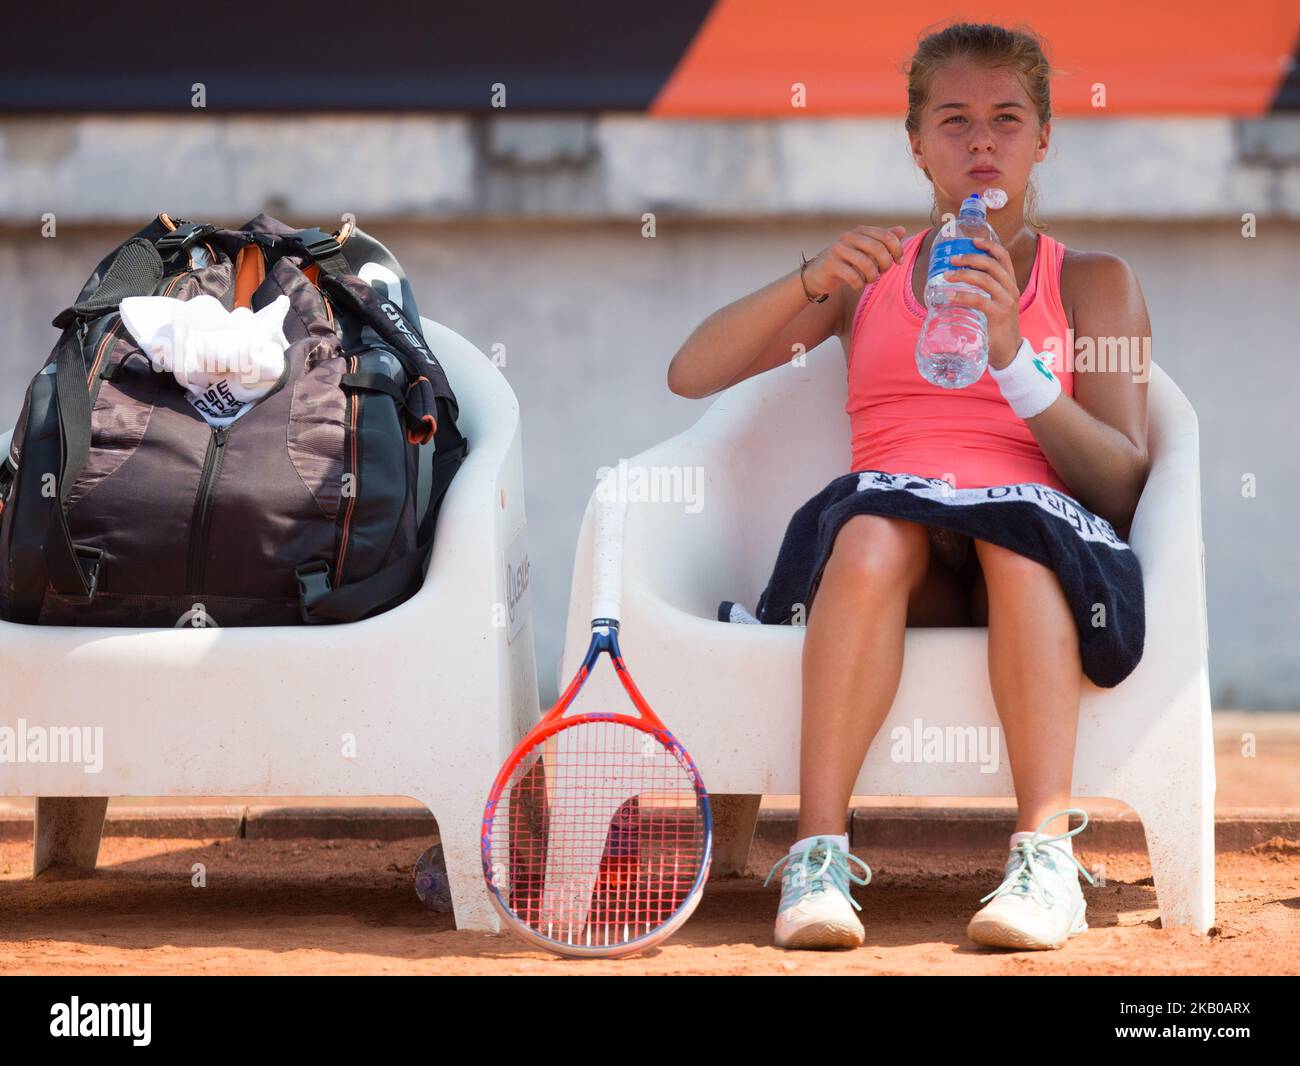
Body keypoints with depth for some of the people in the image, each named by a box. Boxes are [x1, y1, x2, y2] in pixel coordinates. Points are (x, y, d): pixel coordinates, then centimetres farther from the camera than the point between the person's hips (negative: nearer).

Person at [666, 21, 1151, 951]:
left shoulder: (1095, 282, 18)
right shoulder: (870, 274, 24)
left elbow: (1123, 484, 3)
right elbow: (690, 376, 13)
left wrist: (1012, 358, -11)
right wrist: (812, 280, -3)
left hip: (1038, 565, -1)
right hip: (898, 565, 1)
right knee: (875, 531, -35)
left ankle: (1047, 857, -46)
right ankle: (818, 858, -42)